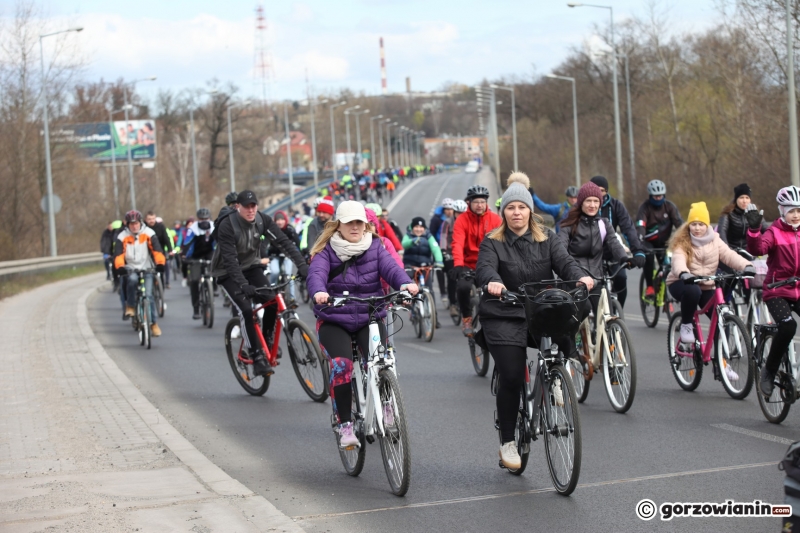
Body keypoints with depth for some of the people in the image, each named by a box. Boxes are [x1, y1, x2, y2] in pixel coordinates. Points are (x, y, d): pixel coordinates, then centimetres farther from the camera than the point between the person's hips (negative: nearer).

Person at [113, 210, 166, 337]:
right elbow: (119, 254, -13)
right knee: (132, 279, -34)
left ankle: (154, 323, 0)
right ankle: (130, 306, -12)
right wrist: (119, 267, -32)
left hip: (147, 269, 0)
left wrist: (160, 263, -28)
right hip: (131, 269, 0)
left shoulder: (148, 233, -5)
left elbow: (156, 249, -13)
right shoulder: (123, 236, -4)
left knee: (148, 295, -12)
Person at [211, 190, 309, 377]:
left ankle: (266, 340, 8)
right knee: (246, 309, -23)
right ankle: (257, 358, -17)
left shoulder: (263, 220, -14)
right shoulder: (227, 226, -26)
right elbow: (230, 259, -33)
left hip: (251, 266, 4)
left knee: (272, 301, -17)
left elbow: (283, 241, -21)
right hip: (228, 272, -4)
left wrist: (302, 265, -33)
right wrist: (243, 285, -45)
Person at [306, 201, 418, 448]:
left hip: (370, 318, 1)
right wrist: (319, 292, -41)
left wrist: (406, 283, -33)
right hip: (334, 321, -1)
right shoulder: (326, 250, 0)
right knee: (341, 365, -24)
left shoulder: (374, 247, 6)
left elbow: (391, 268, -10)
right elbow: (316, 273, -18)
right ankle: (345, 425, -12)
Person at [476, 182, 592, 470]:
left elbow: (563, 261, -6)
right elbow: (484, 268, -17)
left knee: (566, 335, -30)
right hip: (504, 317, -2)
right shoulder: (493, 242, 1)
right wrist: (493, 282, -42)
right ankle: (507, 443, 3)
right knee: (511, 377, -13)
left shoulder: (547, 238, 9)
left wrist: (579, 277, -30)